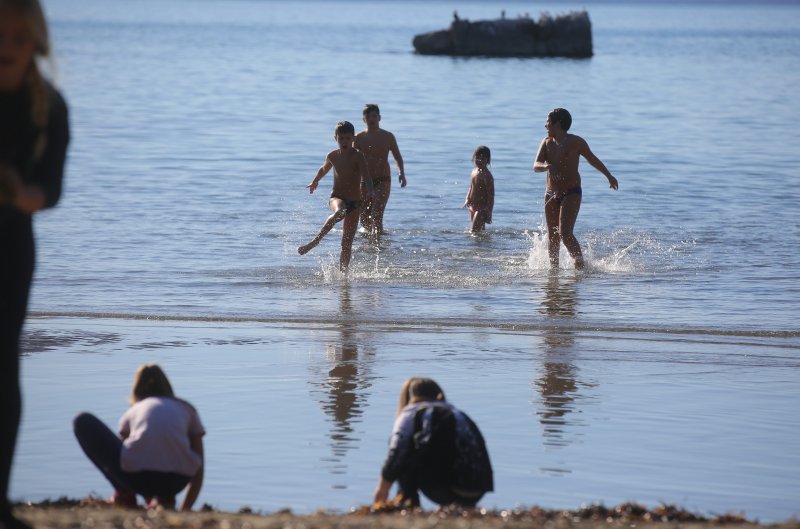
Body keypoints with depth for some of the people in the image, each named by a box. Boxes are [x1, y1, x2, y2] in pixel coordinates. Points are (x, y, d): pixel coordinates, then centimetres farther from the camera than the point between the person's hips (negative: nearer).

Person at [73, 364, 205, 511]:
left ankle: (124, 494, 13)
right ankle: (164, 499, 11)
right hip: (177, 481, 2)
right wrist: (184, 509, 35)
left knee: (83, 422, 19)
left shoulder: (133, 411, 26)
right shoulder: (186, 409, 27)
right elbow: (198, 469, 26)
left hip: (137, 476, -2)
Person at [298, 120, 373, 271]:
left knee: (347, 244, 0)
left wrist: (369, 191, -44)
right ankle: (315, 241, -37)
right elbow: (324, 169, 26)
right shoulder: (332, 156, 3)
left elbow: (366, 175, -23)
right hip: (336, 197, 1)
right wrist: (315, 182, 44)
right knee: (339, 212, -38)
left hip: (354, 202, -1)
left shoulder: (357, 156, -10)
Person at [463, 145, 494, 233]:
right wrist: (467, 199, 5)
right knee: (481, 230, 15)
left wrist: (489, 213, -19)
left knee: (474, 232, -16)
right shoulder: (474, 171, 9)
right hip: (473, 207, 9)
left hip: (482, 209, -9)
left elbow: (491, 196, -17)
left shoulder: (486, 175, -16)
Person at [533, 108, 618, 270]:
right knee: (552, 237, 11)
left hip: (571, 194, -5)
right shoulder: (547, 142, 6)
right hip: (551, 195, 5)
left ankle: (581, 264, -11)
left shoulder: (575, 142, -7)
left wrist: (609, 176, 22)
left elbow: (593, 159, 9)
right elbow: (536, 166, -6)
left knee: (565, 233, -20)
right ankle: (554, 268, 23)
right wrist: (548, 166, -30)